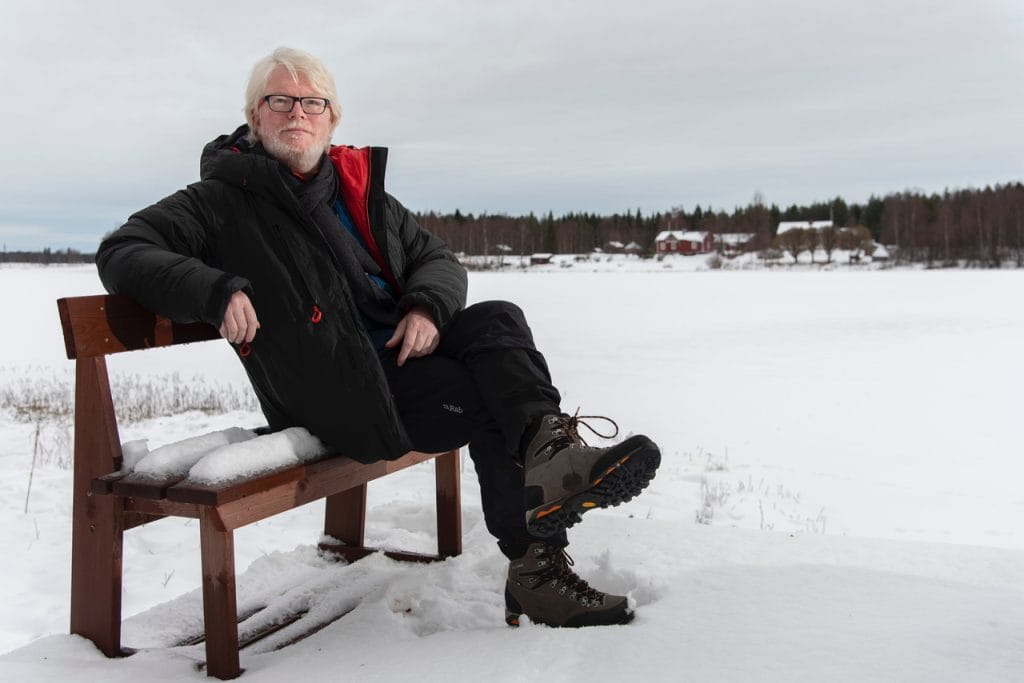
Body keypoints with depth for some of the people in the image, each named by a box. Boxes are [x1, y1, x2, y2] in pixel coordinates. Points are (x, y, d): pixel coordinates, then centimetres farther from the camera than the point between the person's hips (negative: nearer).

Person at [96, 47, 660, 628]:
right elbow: (122, 253, -4)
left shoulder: (361, 190, 21)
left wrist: (429, 306, -5)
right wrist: (216, 290, -24)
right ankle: (537, 564, -26)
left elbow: (439, 259, 21)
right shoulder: (223, 201, 5)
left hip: (405, 345, 6)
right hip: (337, 392, -5)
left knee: (498, 322, -23)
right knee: (489, 399, -25)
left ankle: (550, 446, -38)